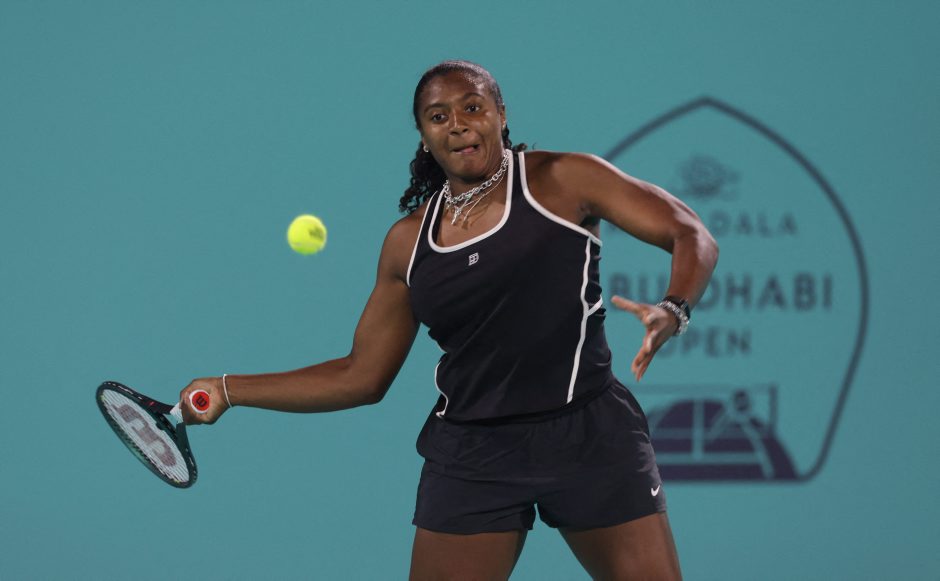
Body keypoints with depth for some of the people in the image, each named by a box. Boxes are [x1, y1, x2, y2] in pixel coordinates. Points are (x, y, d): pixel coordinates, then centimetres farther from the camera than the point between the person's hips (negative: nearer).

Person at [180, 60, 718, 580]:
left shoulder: (563, 180, -2)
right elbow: (361, 376, 15)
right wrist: (229, 391, 11)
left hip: (589, 437, -3)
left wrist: (672, 311, -26)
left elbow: (692, 236, -5)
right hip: (471, 457, 3)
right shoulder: (409, 242, 9)